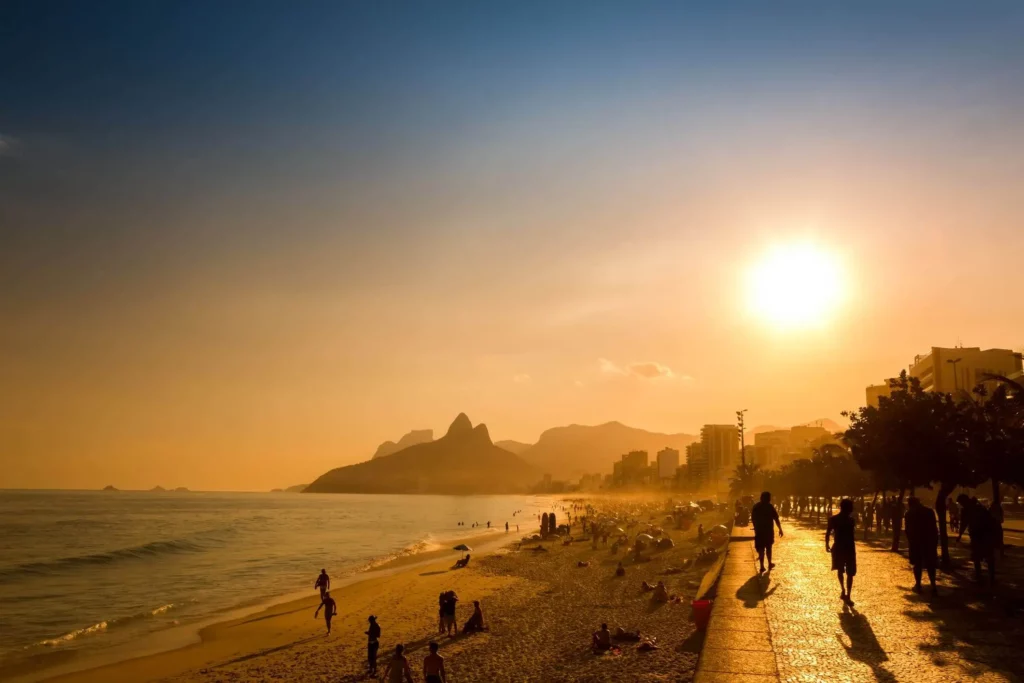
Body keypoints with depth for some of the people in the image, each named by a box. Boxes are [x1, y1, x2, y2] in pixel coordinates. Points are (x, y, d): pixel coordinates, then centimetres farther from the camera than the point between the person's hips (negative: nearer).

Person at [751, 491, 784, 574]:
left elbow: (752, 519, 7)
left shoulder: (755, 507, 2)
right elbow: (776, 519, -11)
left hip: (759, 530, 1)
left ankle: (762, 566, -3)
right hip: (768, 530, -1)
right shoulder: (770, 507, -9)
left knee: (761, 548, 2)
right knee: (768, 547, 16)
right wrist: (780, 529, -6)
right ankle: (770, 564, 28)